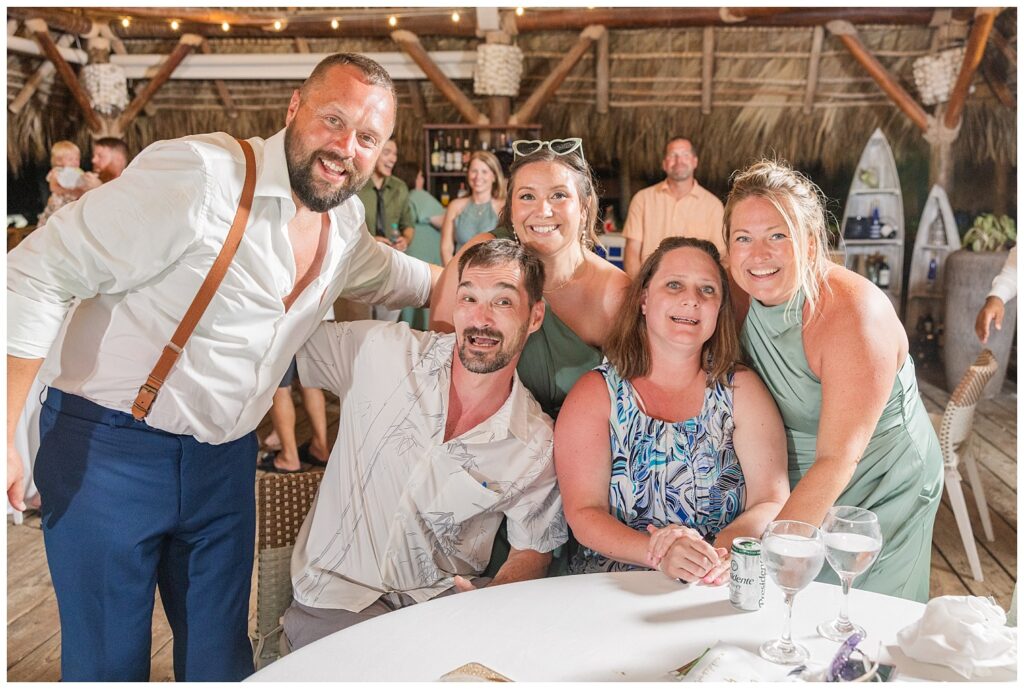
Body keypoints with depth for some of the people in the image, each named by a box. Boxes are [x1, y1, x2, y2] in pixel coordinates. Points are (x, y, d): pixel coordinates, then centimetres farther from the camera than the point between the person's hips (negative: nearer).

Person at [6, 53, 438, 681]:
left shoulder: (347, 221, 2)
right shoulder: (199, 176, -22)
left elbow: (385, 275, 26)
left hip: (225, 459, 6)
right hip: (111, 448, -6)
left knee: (221, 659, 15)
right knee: (109, 665, 6)